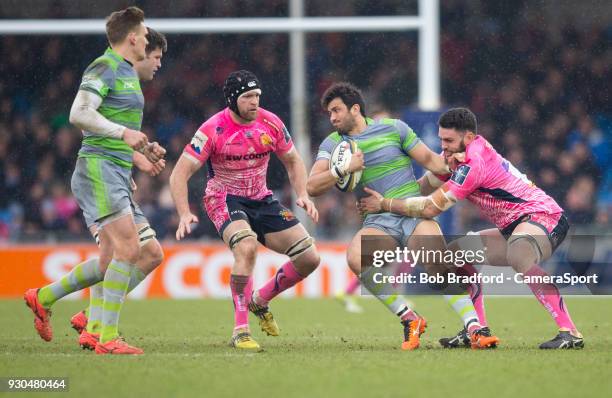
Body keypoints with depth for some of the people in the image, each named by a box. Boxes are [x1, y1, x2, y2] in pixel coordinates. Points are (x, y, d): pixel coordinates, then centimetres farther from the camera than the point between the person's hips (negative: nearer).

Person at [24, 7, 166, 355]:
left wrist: (144, 148, 17)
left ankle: (44, 297, 20)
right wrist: (123, 133, -23)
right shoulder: (104, 68, -10)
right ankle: (108, 337, -16)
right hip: (99, 169, -10)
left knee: (115, 259, 7)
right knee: (128, 249, -17)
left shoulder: (128, 73, 20)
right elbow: (79, 114, -21)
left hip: (118, 174, 10)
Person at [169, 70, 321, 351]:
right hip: (225, 199, -5)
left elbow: (292, 161, 11)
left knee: (309, 258, -4)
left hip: (261, 200, 5)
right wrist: (184, 214, -31)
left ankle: (259, 301, 21)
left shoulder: (270, 123, -6)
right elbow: (180, 174, -18)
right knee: (247, 247, -36)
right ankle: (240, 331, -27)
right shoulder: (213, 130, -18)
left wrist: (303, 195, -6)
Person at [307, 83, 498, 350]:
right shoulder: (333, 143, 12)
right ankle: (408, 319, -19)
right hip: (378, 223, 2)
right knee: (356, 256, -30)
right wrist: (344, 169, -12)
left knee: (439, 265, -27)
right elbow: (312, 187, 2)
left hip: (415, 214, -2)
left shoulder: (393, 128, 7)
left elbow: (429, 160, 10)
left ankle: (475, 329, -25)